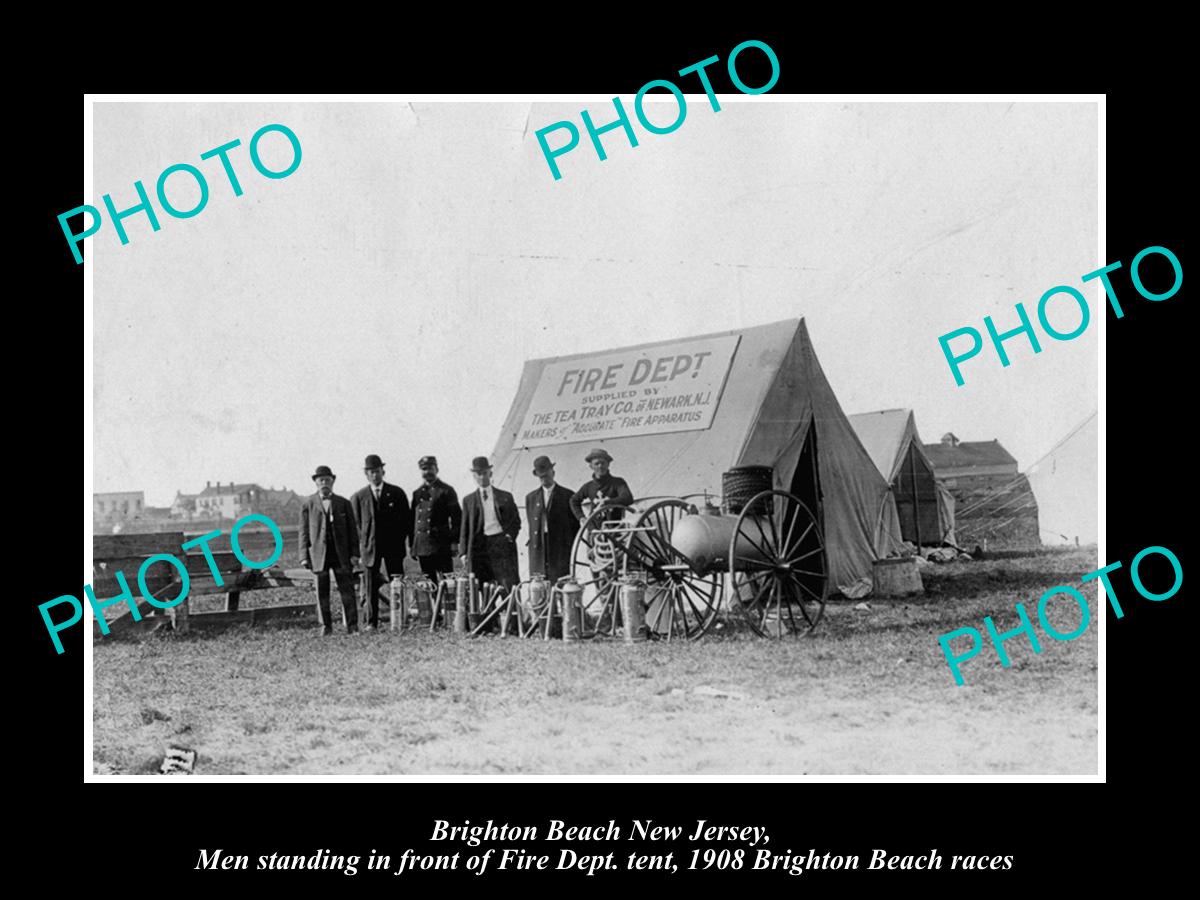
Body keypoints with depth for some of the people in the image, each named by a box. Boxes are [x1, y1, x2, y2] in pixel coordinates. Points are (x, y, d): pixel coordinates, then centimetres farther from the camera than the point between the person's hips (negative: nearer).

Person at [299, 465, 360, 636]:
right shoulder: (308, 505, 6)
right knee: (322, 592, 3)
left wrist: (354, 553, 0)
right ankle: (326, 626, 12)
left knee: (347, 590, -2)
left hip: (341, 554, 0)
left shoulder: (344, 503, 9)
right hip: (319, 554, 0)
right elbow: (304, 532, 5)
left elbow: (352, 530, 8)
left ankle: (352, 625, 3)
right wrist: (304, 556, -3)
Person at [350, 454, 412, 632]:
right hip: (370, 547, 0)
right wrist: (358, 546, -1)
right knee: (370, 587, 1)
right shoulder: (358, 497, 5)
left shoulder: (397, 493, 5)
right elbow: (355, 524, 8)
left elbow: (406, 520, 8)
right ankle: (371, 622, 8)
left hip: (394, 546, 0)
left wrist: (403, 541, -1)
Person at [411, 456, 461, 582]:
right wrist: (412, 546, 12)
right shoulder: (417, 493, 16)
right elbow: (413, 520, 18)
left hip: (441, 546, -5)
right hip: (422, 547, 5)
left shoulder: (446, 491, 2)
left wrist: (454, 542, -8)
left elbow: (456, 518, -1)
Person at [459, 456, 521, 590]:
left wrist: (510, 535, -2)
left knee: (510, 587, -8)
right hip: (479, 547, 0)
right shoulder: (468, 500, 13)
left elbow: (516, 521, 17)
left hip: (502, 543, 0)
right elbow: (464, 528, 11)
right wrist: (464, 553, 2)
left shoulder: (505, 497, 13)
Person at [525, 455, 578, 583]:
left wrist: (571, 547, 0)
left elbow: (576, 524, 5)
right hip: (538, 549, 3)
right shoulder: (531, 497, 16)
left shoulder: (567, 495, 5)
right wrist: (532, 539, 9)